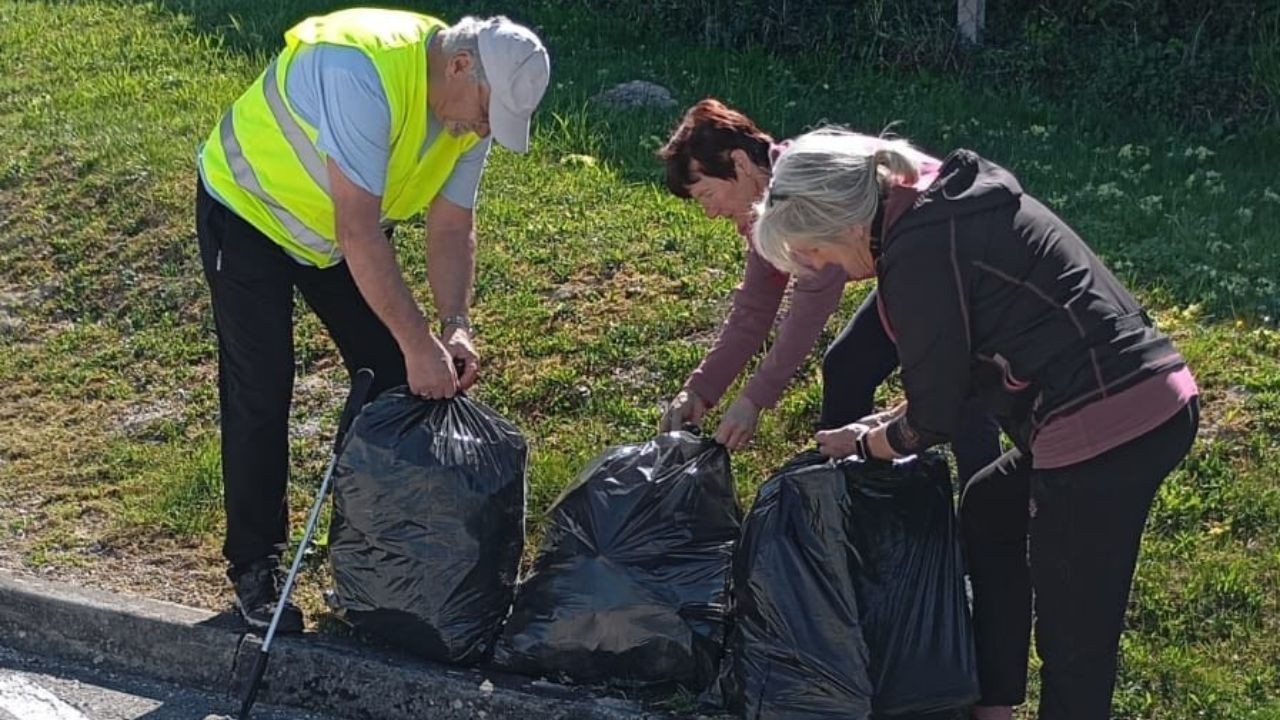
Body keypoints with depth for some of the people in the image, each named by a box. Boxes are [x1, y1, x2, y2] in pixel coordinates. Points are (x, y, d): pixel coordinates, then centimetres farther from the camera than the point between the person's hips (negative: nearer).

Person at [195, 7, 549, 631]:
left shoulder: (472, 109, -14)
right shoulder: (364, 71, -39)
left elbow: (452, 228, -10)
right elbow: (358, 229, -40)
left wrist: (455, 326, -26)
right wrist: (418, 344, -38)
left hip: (345, 229, 7)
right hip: (249, 211, -7)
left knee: (393, 379, 4)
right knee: (260, 393, -7)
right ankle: (253, 568, 8)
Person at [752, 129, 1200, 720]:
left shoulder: (918, 251, -16)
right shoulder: (949, 200, 13)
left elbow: (934, 416, -8)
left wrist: (864, 443, 11)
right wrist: (895, 422, 23)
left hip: (1107, 428, -11)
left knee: (1072, 634, 2)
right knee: (988, 509, 27)